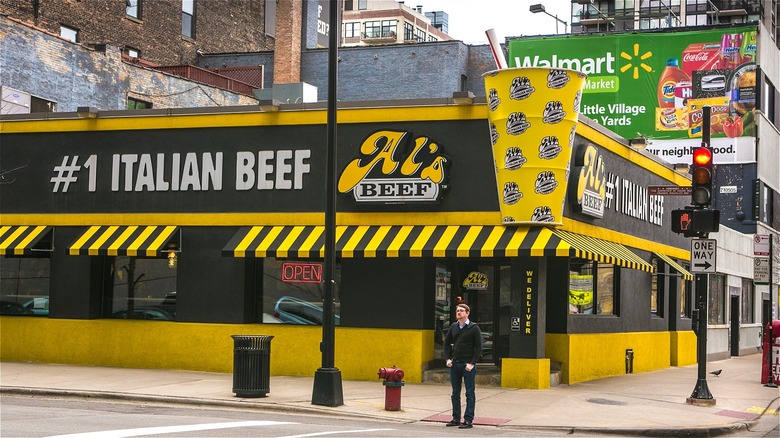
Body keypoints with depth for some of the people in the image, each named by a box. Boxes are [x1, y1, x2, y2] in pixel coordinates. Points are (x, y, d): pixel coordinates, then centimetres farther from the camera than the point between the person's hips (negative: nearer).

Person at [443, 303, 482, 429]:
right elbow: (447, 343, 18)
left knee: (469, 393, -1)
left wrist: (472, 363, -14)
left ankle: (468, 420, 0)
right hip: (454, 364, 5)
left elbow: (479, 347, -7)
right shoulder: (453, 327, 8)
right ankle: (456, 419, 18)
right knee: (455, 393, 10)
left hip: (468, 365, -5)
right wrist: (448, 358, 5)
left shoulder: (474, 328, -5)